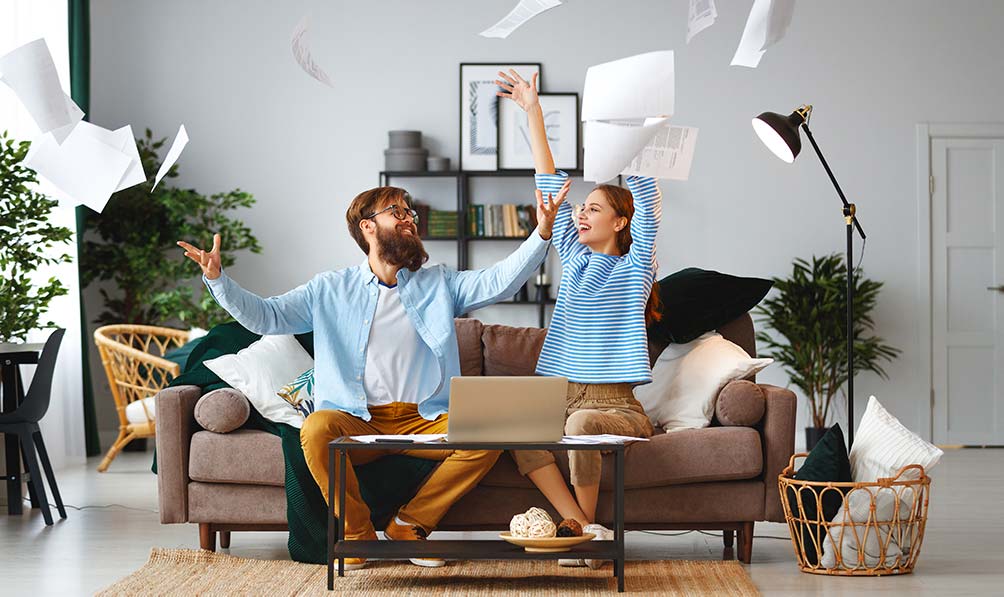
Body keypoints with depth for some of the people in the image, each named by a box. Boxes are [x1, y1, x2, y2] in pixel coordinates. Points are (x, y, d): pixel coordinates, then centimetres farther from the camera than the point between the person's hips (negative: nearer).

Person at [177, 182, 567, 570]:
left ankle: (408, 525, -11)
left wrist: (541, 233, -12)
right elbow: (264, 316, 8)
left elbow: (500, 282, 3)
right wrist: (217, 280, -7)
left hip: (423, 421, 1)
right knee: (316, 429, -34)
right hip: (357, 421, -1)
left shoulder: (439, 284, 16)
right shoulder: (330, 290, 13)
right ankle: (357, 534, -16)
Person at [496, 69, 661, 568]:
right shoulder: (574, 260, 16)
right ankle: (584, 528, -25)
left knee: (582, 425, -37)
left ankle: (585, 529, -18)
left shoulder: (634, 266, 3)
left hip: (617, 408, -4)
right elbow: (550, 185, 16)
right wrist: (532, 112, 15)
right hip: (564, 400, 4)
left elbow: (644, 194, -7)